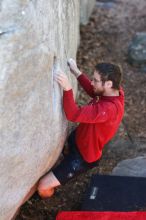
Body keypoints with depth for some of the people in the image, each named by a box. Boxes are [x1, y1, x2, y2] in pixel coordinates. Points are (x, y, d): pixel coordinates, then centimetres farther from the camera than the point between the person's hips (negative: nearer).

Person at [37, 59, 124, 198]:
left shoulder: (109, 109, -41)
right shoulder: (115, 91, -13)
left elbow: (73, 115, -43)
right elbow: (93, 92, 8)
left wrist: (67, 88, -49)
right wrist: (76, 72, -1)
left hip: (83, 157, -9)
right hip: (79, 138, 9)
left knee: (43, 187, -7)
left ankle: (48, 198, 28)